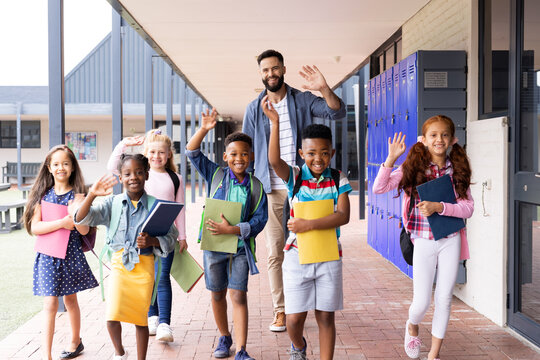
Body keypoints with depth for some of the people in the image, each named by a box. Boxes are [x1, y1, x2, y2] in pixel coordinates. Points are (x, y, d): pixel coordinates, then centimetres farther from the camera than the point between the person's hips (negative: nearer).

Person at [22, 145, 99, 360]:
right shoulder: (43, 194, 0)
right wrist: (61, 223, -20)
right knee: (50, 304, -4)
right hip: (48, 255, 0)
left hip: (71, 254, 0)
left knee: (70, 300, 16)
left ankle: (75, 342, 36)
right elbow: (35, 227, -9)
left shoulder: (77, 195, -2)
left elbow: (84, 231, -8)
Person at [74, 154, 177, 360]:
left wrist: (152, 241, -19)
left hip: (144, 266, 0)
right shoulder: (113, 203, 0)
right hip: (119, 263, 1)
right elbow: (82, 219, -7)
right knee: (112, 317, -8)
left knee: (140, 318, 9)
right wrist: (91, 196, -23)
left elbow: (171, 237, 1)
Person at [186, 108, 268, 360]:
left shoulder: (256, 186, -3)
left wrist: (232, 230, -20)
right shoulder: (216, 175, 0)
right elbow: (192, 153, -2)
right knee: (217, 294, 13)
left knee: (238, 295, -5)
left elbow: (259, 220, -8)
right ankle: (224, 337, 34)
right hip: (213, 245, 2)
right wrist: (204, 129, -17)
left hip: (240, 247, -2)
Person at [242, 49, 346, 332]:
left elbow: (337, 113, -8)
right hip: (270, 190, 1)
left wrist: (324, 89, -27)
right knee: (275, 252, 3)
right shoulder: (254, 109, 8)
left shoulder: (302, 100, 4)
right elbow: (247, 151, 12)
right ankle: (280, 310, 13)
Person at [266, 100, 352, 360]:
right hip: (297, 254, 0)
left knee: (326, 317, 7)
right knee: (294, 317, 5)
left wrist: (310, 225, -24)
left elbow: (343, 216, -13)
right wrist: (275, 122, -33)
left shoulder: (338, 180, -1)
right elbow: (274, 160, -25)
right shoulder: (294, 177, -4)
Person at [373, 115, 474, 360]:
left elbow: (468, 208, -4)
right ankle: (412, 326, 37)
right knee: (421, 303, 0)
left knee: (444, 299, 9)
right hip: (423, 241, -2)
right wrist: (391, 159, -20)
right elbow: (379, 188, -13)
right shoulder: (413, 168, -6)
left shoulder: (457, 170, 1)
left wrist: (439, 207, -18)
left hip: (451, 241, 2)